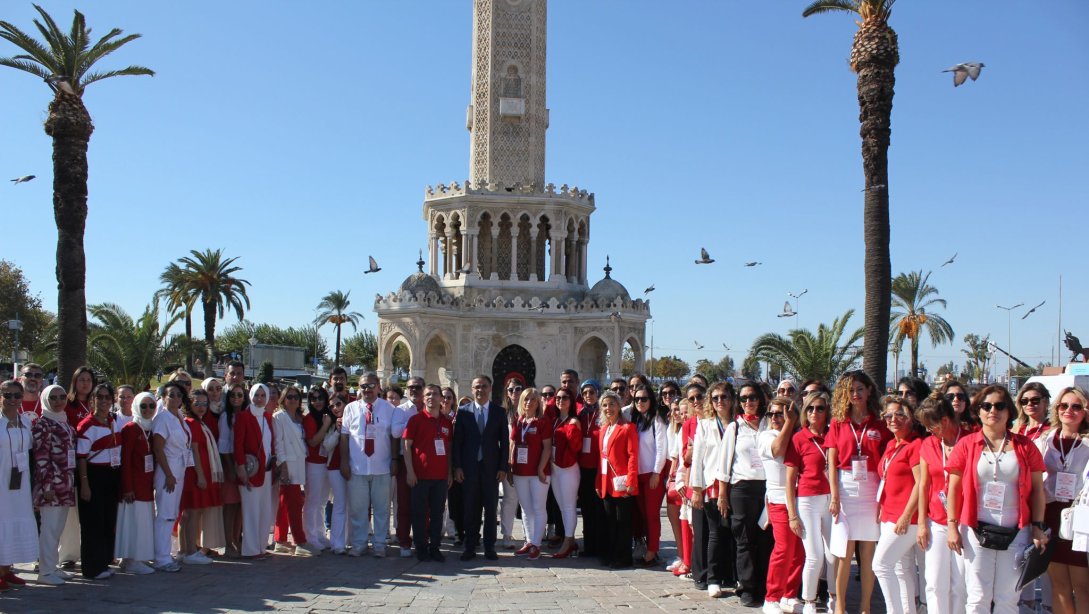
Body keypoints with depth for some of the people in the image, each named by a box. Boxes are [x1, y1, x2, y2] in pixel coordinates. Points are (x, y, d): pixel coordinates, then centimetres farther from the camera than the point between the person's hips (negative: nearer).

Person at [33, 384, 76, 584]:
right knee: (50, 528, -4)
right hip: (51, 485, -8)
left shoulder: (66, 424, 16)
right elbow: (41, 457, -14)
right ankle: (45, 571, 2)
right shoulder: (43, 424, -8)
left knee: (58, 528, 12)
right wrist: (48, 485, -18)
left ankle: (52, 566, 19)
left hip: (66, 485, 8)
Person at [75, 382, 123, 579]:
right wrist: (84, 484, -18)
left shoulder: (113, 421, 10)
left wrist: (120, 480, 17)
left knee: (109, 520, 11)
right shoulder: (87, 425, -12)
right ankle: (92, 567, 6)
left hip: (113, 476, 7)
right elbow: (81, 458, -14)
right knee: (94, 522, -2)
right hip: (94, 476, -7)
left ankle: (104, 562, 21)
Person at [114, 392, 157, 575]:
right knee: (134, 519, -4)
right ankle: (132, 560, 3)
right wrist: (127, 487, -17)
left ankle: (140, 558, 17)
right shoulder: (130, 429, -9)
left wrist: (155, 483, 10)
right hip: (134, 483, -7)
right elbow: (125, 460, -13)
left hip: (147, 483, 7)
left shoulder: (152, 429, 12)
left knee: (145, 520, 10)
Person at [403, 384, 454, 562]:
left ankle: (435, 548, 14)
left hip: (441, 476, 4)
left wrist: (450, 472, 11)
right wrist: (410, 471, -10)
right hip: (420, 475, -4)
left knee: (437, 513, 6)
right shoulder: (416, 420, -2)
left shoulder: (447, 423, 11)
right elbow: (406, 445, -4)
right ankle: (421, 548, 10)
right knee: (420, 513, 2)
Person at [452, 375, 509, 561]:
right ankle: (470, 546, 10)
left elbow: (505, 441, 4)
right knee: (470, 509, 4)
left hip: (491, 467, 0)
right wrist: (457, 466, -3)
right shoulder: (463, 411, 5)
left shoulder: (500, 412, 5)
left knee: (491, 509, 3)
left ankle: (489, 547, 11)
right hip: (469, 467, 0)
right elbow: (457, 440, 3)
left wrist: (503, 468, -3)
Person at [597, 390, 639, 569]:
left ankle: (623, 557, 7)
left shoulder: (627, 427, -6)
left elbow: (633, 456, -12)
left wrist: (631, 482, -18)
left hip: (622, 483, -7)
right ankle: (610, 554, 20)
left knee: (623, 521, 0)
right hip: (607, 484, 7)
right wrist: (599, 483, 14)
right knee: (610, 520, 12)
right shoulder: (603, 429, 16)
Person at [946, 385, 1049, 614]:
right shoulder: (966, 444, 2)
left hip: (1016, 534, 1)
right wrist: (952, 526, -2)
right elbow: (953, 488, 3)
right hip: (976, 532, -1)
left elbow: (1037, 489, 7)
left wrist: (1038, 527, -1)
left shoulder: (1024, 446, 4)